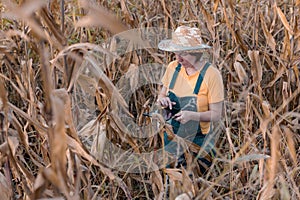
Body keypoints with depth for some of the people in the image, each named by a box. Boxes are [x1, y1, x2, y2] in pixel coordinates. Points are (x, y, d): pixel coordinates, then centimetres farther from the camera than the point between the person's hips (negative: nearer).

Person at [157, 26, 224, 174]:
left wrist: (193, 115, -30)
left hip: (197, 140, -5)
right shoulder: (173, 67, -2)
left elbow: (216, 115, -15)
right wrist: (163, 100, -11)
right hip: (171, 136, 5)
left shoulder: (211, 74, -17)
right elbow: (161, 95, 13)